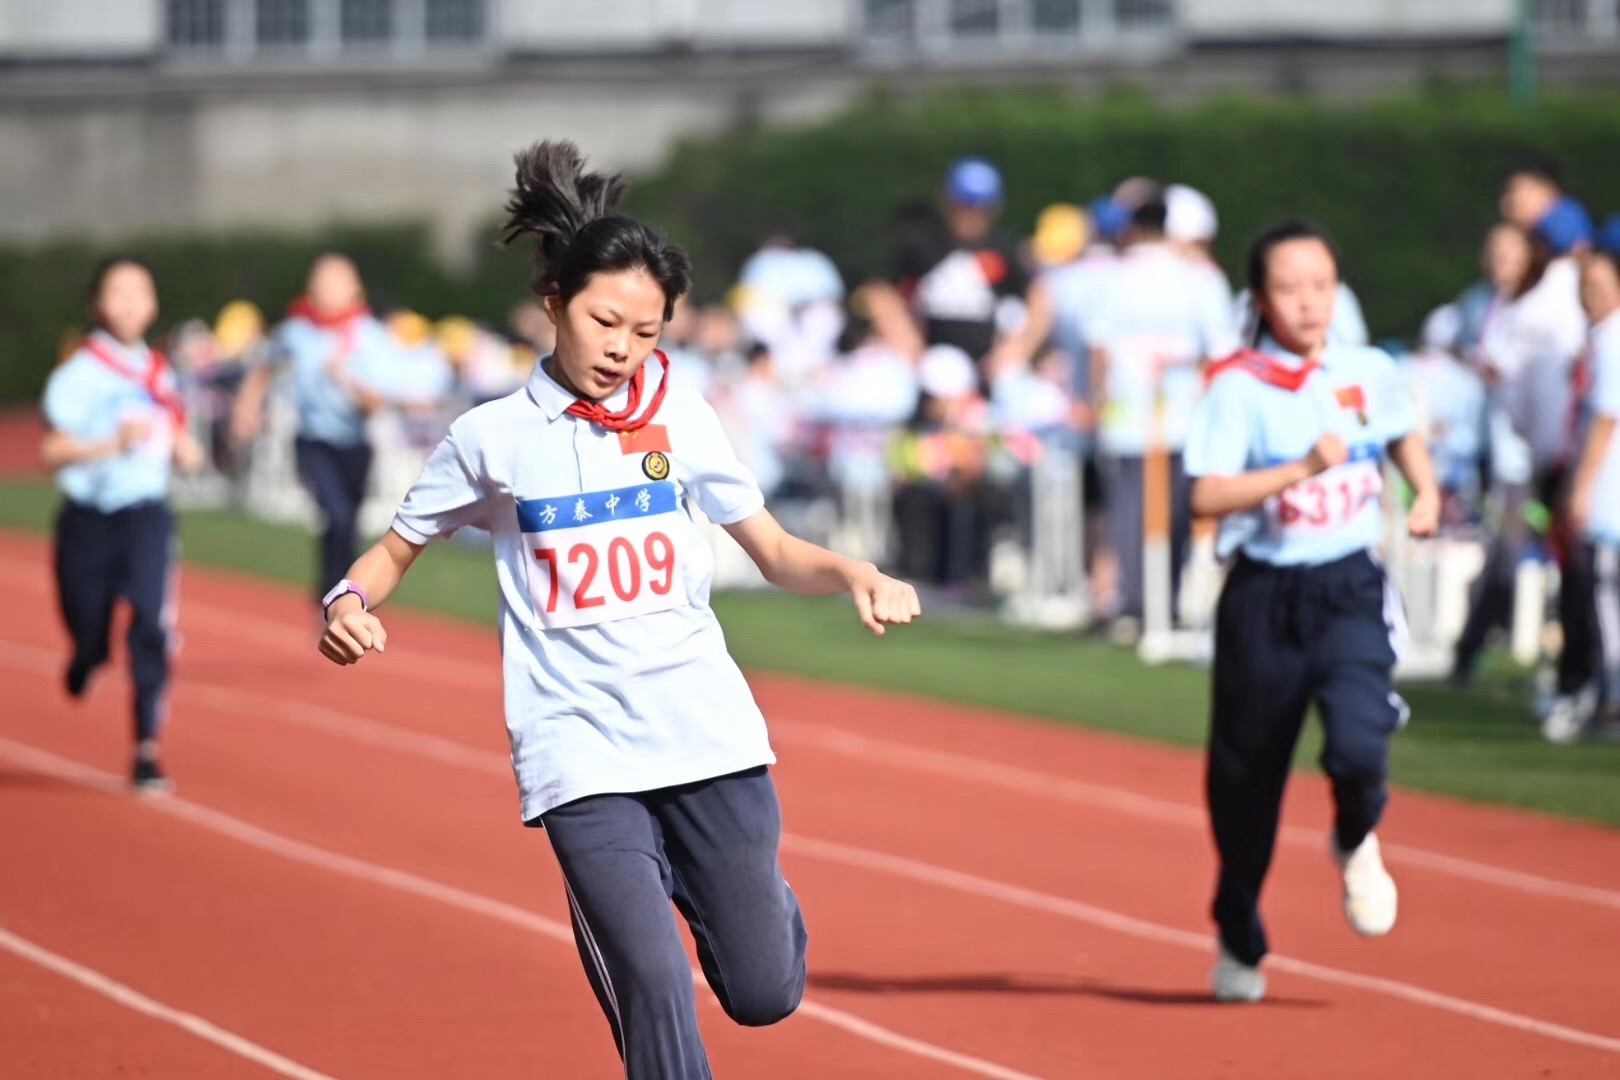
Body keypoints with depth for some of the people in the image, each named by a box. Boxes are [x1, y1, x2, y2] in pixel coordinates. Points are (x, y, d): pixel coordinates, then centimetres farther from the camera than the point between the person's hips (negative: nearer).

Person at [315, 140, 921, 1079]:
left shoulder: (682, 418, 5)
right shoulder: (491, 438, 2)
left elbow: (778, 552, 10)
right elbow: (397, 550, 14)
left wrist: (853, 574, -11)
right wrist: (350, 602, -8)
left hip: (710, 735, 2)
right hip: (579, 754, -2)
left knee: (763, 994, 5)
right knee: (655, 991, -17)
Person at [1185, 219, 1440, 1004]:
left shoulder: (1369, 373, 3)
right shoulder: (1238, 386, -10)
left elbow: (1402, 436, 25)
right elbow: (1207, 496, -18)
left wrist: (1426, 494, 7)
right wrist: (1302, 468, -25)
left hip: (1350, 591, 2)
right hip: (1265, 596, -1)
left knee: (1358, 745, -23)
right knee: (1246, 774, 9)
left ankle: (1356, 842, 14)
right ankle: (1240, 940, 31)